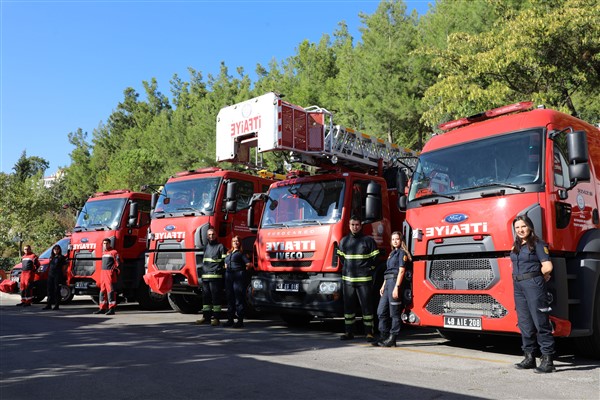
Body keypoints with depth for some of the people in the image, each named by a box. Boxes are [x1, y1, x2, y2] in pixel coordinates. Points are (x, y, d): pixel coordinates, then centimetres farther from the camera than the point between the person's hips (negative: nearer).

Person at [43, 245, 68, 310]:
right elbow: (49, 266, 21)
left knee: (57, 290, -3)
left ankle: (56, 305, 0)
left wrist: (63, 275, -8)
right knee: (50, 290, 6)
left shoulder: (62, 257, 1)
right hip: (50, 275, 6)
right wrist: (49, 274, 10)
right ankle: (49, 304, 11)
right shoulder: (51, 257, 17)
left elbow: (64, 268, -1)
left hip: (58, 275, -5)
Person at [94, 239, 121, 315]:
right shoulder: (103, 253, 19)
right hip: (103, 273, 8)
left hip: (110, 273, -8)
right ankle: (102, 308, 17)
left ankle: (111, 309, -9)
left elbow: (118, 263, -10)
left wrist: (113, 269, -16)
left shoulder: (114, 252, -6)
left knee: (110, 290, -9)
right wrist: (103, 272, 19)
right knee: (102, 290, 10)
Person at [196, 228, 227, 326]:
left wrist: (219, 269, -14)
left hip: (215, 276, -7)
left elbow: (224, 261, -4)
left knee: (215, 297, -4)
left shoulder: (220, 247, 1)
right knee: (205, 297, 10)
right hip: (205, 276, 7)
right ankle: (206, 316, 18)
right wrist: (201, 269, 18)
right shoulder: (206, 247, 21)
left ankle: (216, 318, -1)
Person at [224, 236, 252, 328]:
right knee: (230, 298, 9)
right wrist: (226, 267, 16)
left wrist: (242, 270, 5)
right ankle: (230, 319, 16)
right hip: (228, 277, 7)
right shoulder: (229, 253, 20)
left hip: (238, 277, -7)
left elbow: (249, 264, -7)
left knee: (239, 298, -6)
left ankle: (240, 320, -4)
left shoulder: (241, 253, 0)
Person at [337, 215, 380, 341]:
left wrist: (369, 268, 1)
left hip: (364, 279, -4)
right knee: (348, 306, 8)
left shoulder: (368, 240, 0)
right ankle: (349, 332, 17)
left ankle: (369, 333, 4)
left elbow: (375, 257, 4)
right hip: (348, 279, 4)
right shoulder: (344, 241, 10)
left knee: (366, 306, -2)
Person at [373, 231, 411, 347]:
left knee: (394, 313, -4)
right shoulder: (392, 253, 23)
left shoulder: (402, 253, -3)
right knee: (381, 311, 6)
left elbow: (401, 271, -12)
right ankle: (383, 337, 12)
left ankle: (392, 339, 0)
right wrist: (383, 286, 19)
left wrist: (396, 287, -19)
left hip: (395, 282, -9)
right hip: (388, 283, 9)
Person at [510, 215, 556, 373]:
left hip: (534, 285, -7)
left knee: (540, 322, -7)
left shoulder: (538, 244, -5)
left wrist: (534, 276, 3)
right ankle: (529, 357, 19)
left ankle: (547, 359, -3)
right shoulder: (516, 246, 16)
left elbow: (547, 267, -12)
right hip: (518, 286, 7)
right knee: (524, 323, 11)